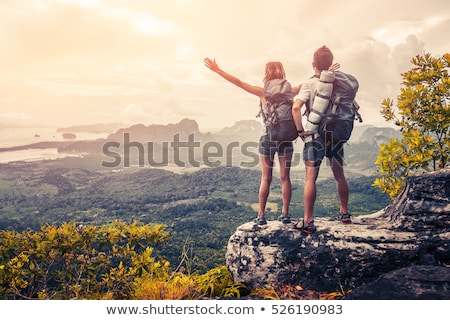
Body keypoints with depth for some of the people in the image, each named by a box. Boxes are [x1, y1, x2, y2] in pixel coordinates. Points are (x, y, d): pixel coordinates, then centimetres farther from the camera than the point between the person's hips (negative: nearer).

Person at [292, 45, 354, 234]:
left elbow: (296, 107, -21)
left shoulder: (310, 83, -8)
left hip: (315, 135, -4)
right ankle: (345, 214, 30)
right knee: (339, 175, 18)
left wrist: (300, 130, -13)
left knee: (310, 178, -2)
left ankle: (308, 222, -3)